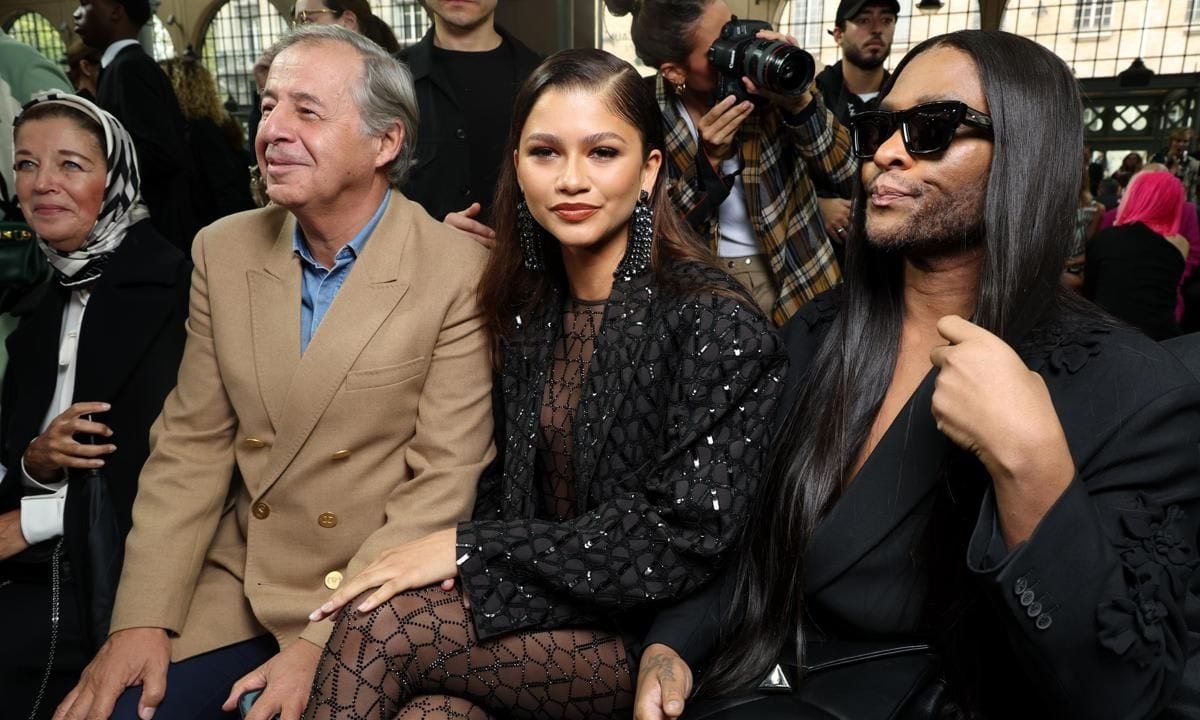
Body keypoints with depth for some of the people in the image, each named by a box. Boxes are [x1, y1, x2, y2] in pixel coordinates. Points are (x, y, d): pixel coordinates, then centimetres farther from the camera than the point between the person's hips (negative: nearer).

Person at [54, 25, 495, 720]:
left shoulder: (461, 272, -14)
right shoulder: (223, 250, 2)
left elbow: (443, 480, -14)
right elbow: (192, 443, 3)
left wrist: (324, 644, -18)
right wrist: (141, 618, -5)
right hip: (234, 587, 4)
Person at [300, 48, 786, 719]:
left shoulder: (716, 323, -16)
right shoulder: (527, 310, 5)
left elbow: (680, 537, -19)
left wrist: (470, 549, -18)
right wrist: (451, 553, -10)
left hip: (652, 638, -4)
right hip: (537, 608, 5)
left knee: (380, 627, -21)